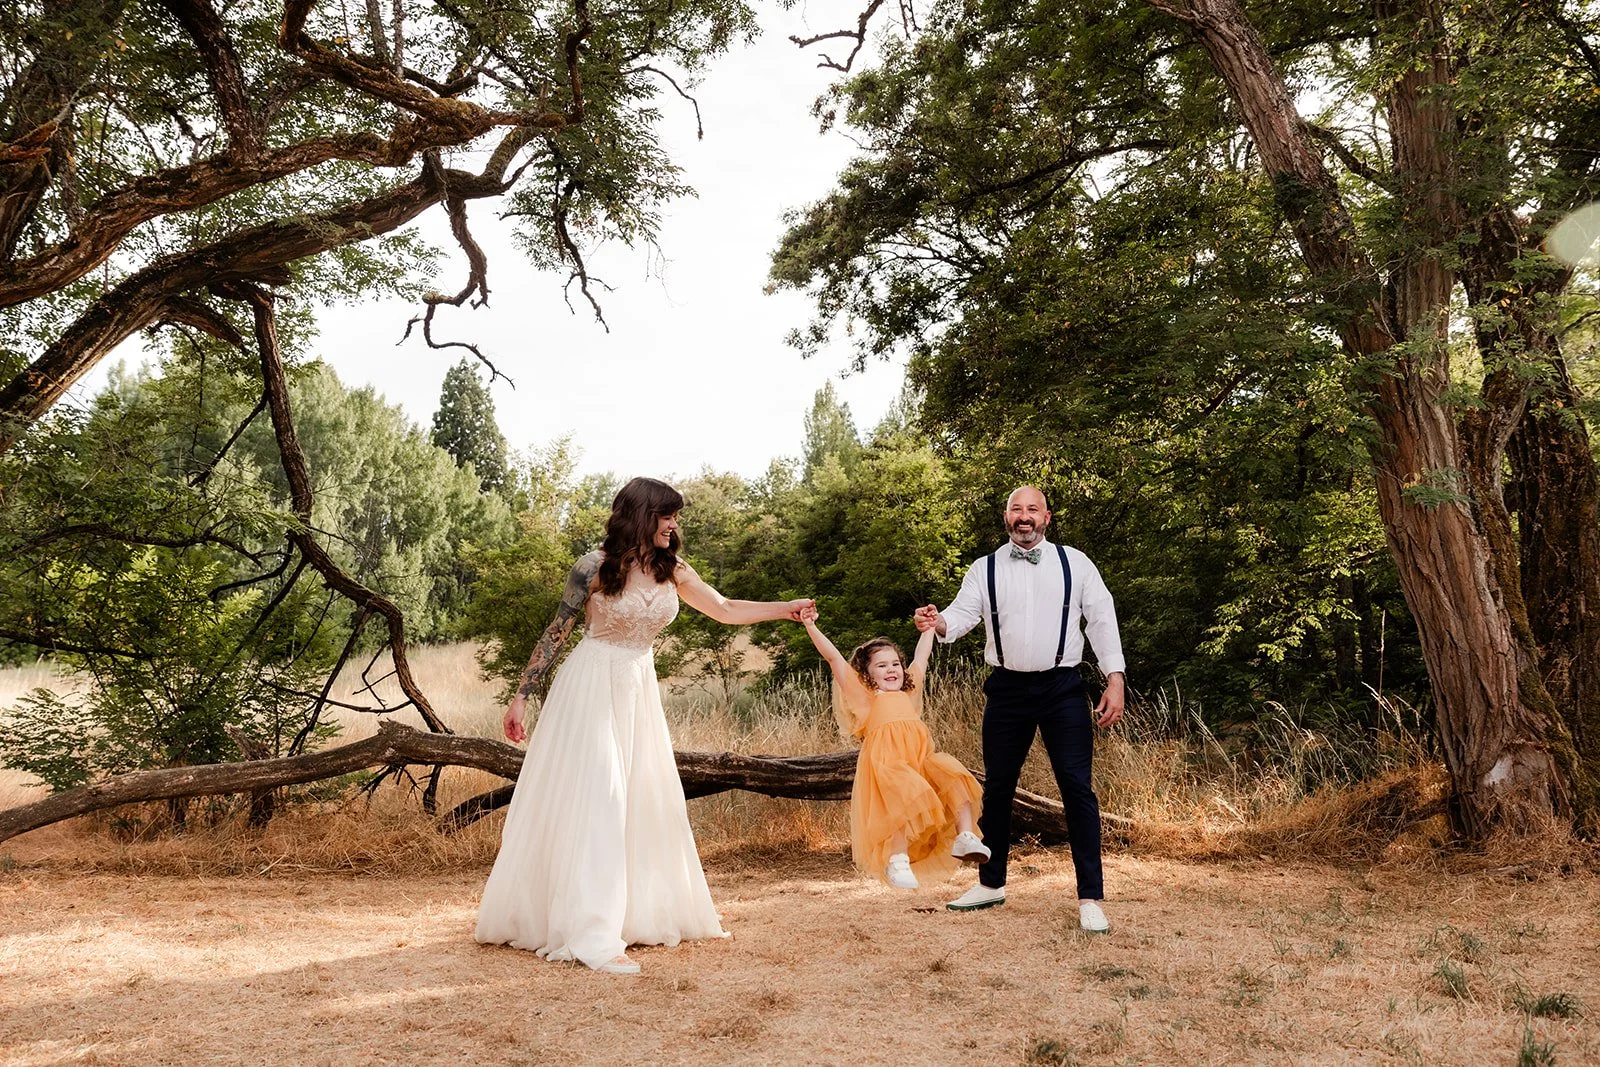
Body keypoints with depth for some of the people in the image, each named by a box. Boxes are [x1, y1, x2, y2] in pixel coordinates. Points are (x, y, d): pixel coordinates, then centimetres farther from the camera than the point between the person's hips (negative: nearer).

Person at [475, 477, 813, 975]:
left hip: (639, 691, 6)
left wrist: (787, 609, 6)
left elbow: (726, 609, 11)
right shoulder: (595, 567, -14)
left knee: (647, 801, 10)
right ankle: (591, 935, -10)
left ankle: (646, 913, 26)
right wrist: (521, 696, -8)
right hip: (592, 688, -6)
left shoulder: (673, 571, 0)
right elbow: (555, 633, -8)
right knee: (593, 801, -10)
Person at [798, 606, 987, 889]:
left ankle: (964, 838, -12)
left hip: (921, 758, 6)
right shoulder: (863, 695, 15)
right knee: (909, 798, -30)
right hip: (886, 761, -6)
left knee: (955, 778, -17)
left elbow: (921, 656, 43)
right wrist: (811, 627, 2)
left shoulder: (909, 692, 29)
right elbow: (834, 657, 8)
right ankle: (897, 860, -17)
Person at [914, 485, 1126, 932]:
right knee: (997, 787, 11)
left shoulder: (1075, 563, 2)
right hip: (1007, 690, 2)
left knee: (1077, 788, -7)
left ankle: (1090, 899, 2)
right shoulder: (984, 569, 6)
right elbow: (963, 613, -5)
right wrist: (938, 623, -28)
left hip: (1063, 688, -2)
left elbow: (1102, 619, 1)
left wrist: (1115, 679, -7)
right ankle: (991, 883, 28)